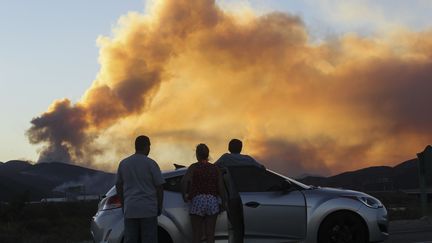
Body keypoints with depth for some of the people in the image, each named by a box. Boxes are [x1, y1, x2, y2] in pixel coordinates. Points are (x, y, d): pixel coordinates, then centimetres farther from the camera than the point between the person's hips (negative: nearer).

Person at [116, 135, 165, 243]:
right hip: (148, 210, -4)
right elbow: (159, 187, -5)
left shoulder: (123, 163, 6)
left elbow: (118, 186, 13)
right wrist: (159, 207, 6)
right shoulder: (151, 164, -7)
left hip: (130, 210, 4)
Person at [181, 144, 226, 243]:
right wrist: (222, 203, 10)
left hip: (197, 201, -2)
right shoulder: (215, 168, 7)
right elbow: (220, 187, 1)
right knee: (210, 234, 6)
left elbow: (185, 181, -19)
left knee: (196, 234, 4)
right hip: (212, 202, 2)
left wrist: (184, 194, -5)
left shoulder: (193, 167, -1)